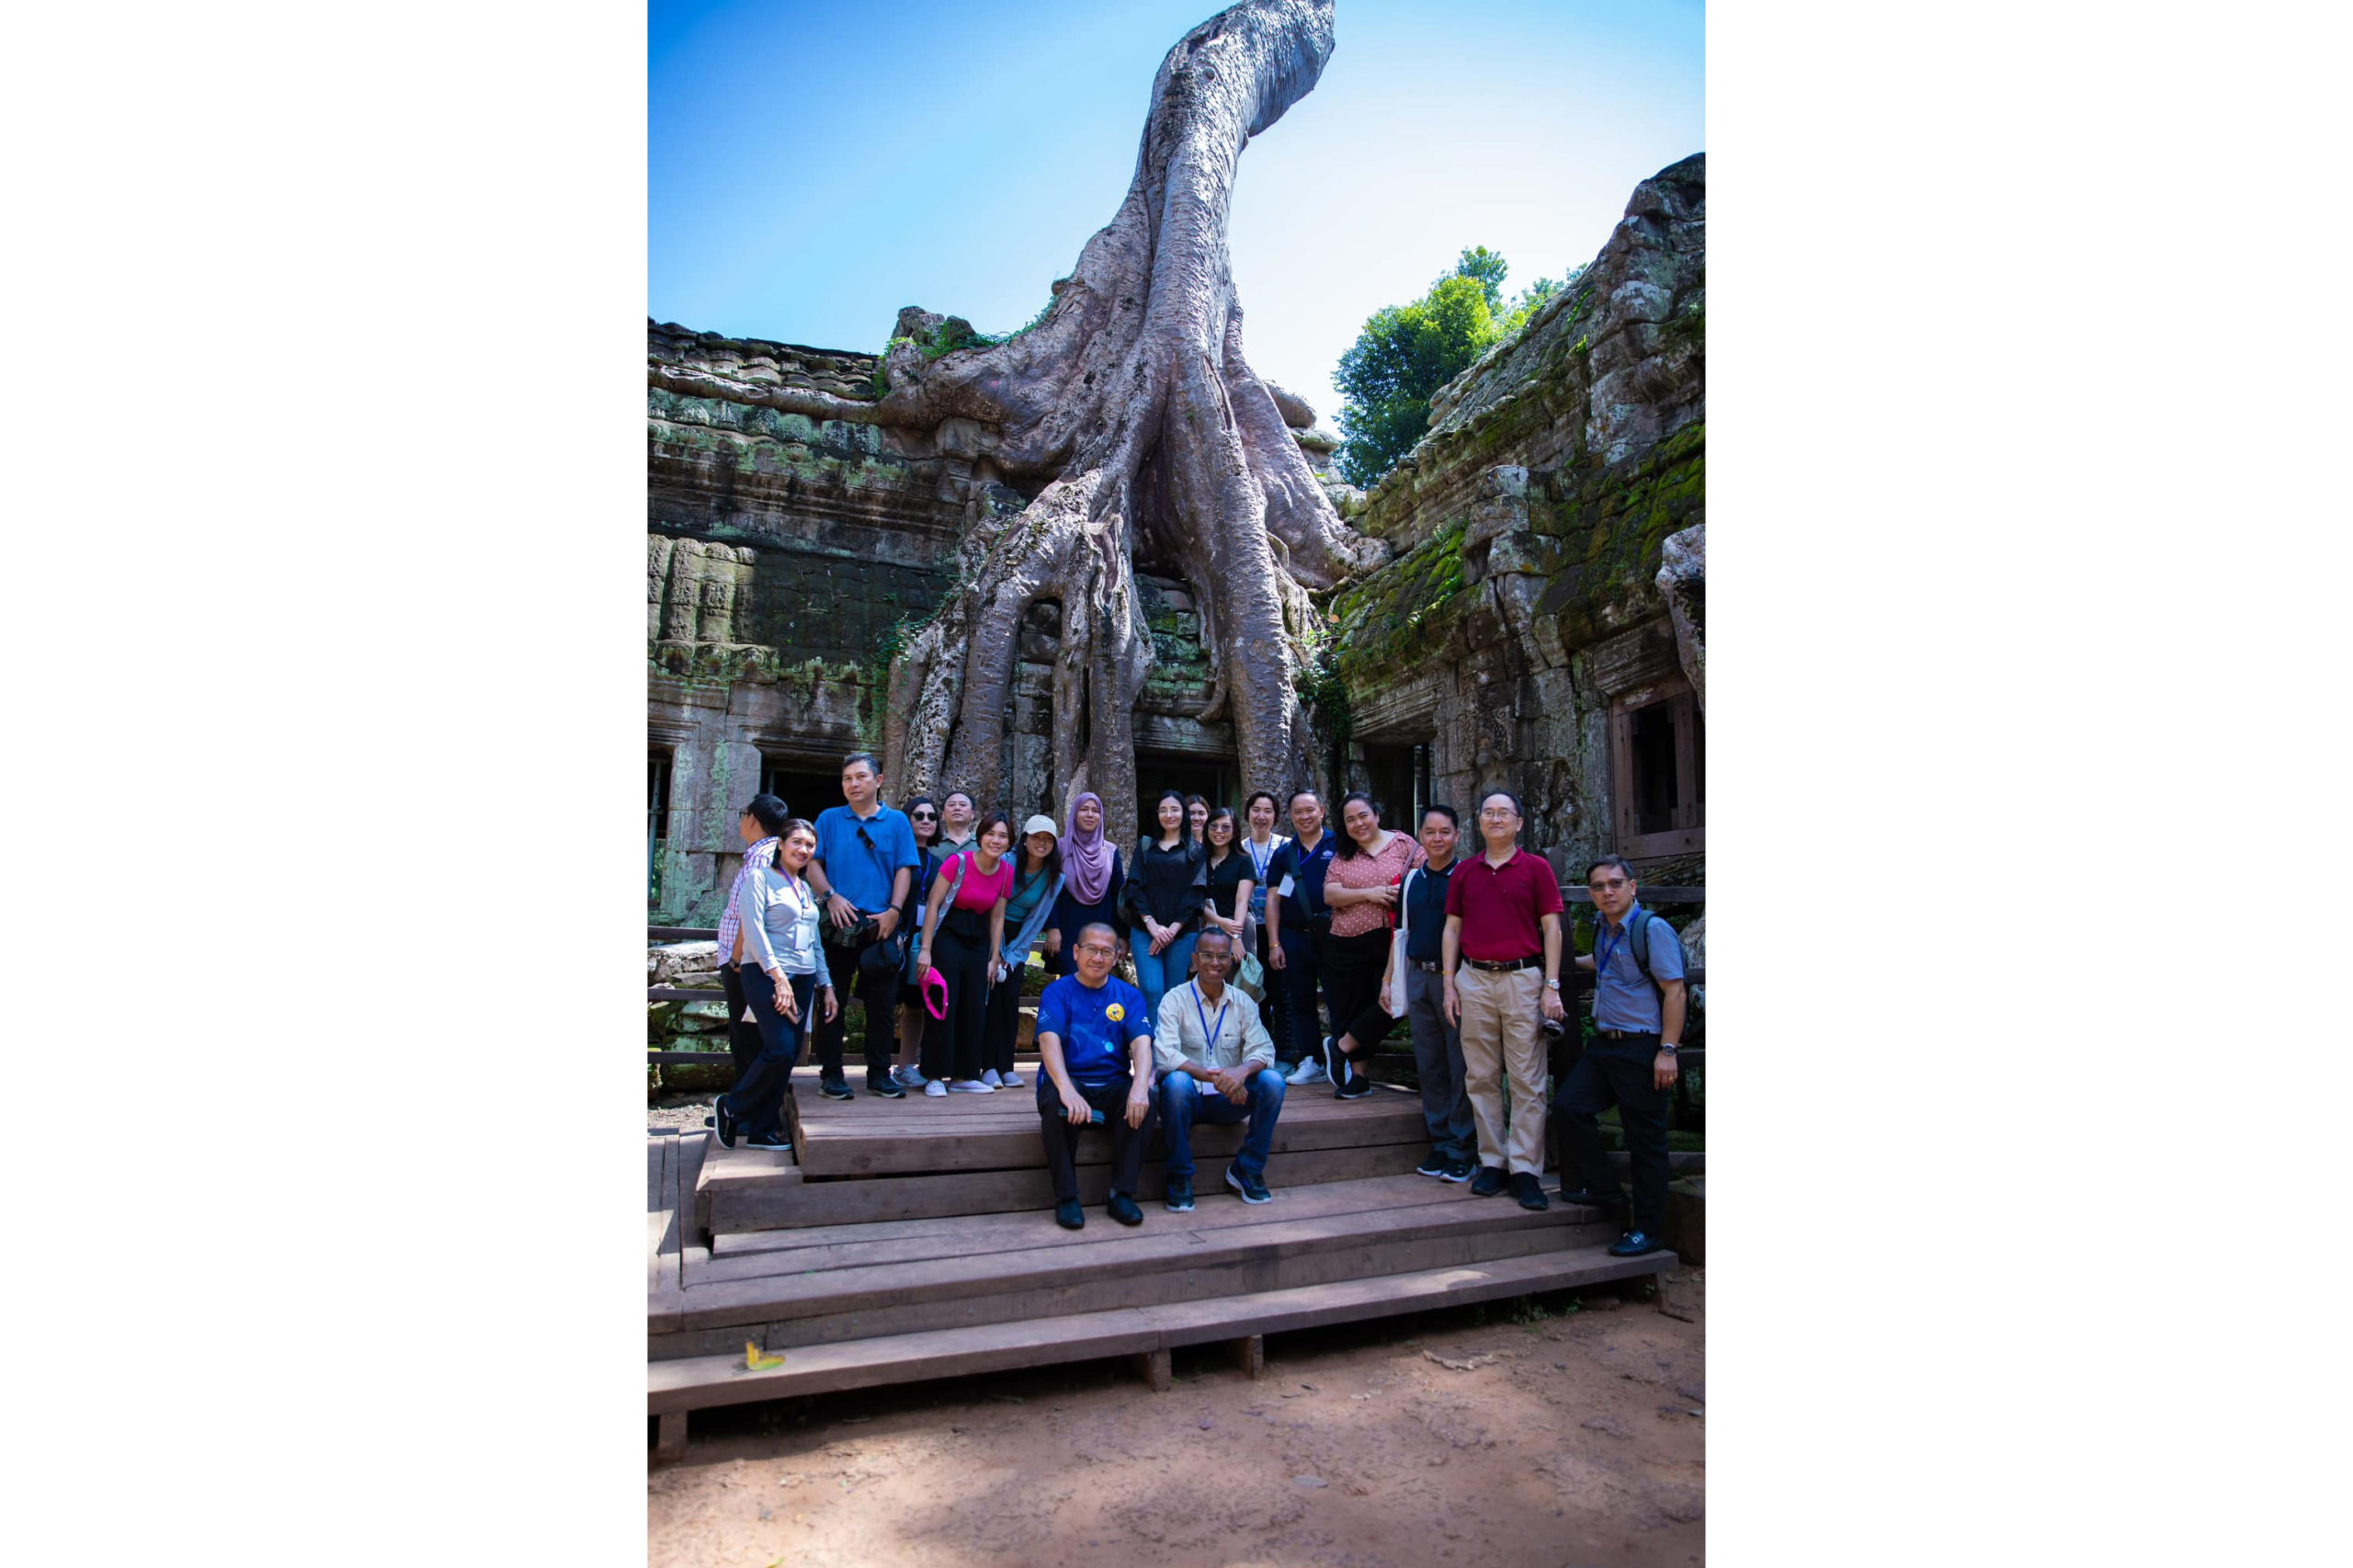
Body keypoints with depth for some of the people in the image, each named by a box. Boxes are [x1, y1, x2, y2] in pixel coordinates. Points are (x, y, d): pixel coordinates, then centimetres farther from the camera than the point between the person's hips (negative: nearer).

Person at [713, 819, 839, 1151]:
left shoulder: (806, 890, 19)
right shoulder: (760, 878, -1)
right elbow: (753, 929, -11)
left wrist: (826, 985, 15)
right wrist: (778, 977, -18)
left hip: (803, 979, 7)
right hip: (767, 975, -7)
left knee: (789, 1055, 3)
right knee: (780, 1050, -17)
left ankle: (763, 1129, 12)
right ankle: (730, 1108, 5)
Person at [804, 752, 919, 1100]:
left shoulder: (897, 821, 9)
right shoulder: (829, 819, 9)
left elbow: (904, 869, 4)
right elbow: (812, 862, 4)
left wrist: (893, 911, -8)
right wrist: (831, 897, -11)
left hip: (881, 925, 1)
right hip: (839, 926, 0)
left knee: (881, 1003, 5)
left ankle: (879, 1074, 15)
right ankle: (830, 1074, 12)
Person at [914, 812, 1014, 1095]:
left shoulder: (1007, 872, 1)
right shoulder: (958, 861, -14)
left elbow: (997, 918, 8)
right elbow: (933, 904, -12)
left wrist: (994, 958, 7)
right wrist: (925, 950, -14)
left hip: (978, 943, 5)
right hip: (947, 939, -5)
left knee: (974, 1011, 6)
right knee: (943, 1006, -4)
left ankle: (963, 1076, 17)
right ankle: (935, 1076, 5)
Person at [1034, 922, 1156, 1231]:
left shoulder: (1129, 996, 10)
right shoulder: (1057, 992, 3)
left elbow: (1141, 1043, -6)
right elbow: (1049, 1041, -14)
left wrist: (1140, 1086, -27)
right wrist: (1066, 1089, -33)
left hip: (1113, 1085, 2)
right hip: (1068, 1081, -2)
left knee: (1143, 1100, -29)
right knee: (1056, 1102, -34)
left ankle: (1122, 1194, -16)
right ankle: (1066, 1197, -19)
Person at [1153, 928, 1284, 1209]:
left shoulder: (1243, 1002, 5)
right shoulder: (1175, 999, -6)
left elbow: (1263, 1050, -6)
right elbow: (1164, 1055, -19)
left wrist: (1243, 1071, -29)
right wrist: (1212, 1076, -32)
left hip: (1229, 1101, 3)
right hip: (1190, 1099, -3)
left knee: (1272, 1080, -23)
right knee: (1176, 1082, -35)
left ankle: (1247, 1170, -5)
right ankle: (1180, 1176, -15)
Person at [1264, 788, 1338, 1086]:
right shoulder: (1283, 854, 11)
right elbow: (1273, 899, 10)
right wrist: (1274, 943, 3)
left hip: (1331, 935, -4)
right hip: (1294, 938, 4)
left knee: (1338, 999, -2)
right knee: (1300, 1002, 8)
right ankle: (1311, 1062, 17)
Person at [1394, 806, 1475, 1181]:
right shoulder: (1412, 879, 10)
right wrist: (1402, 992, 12)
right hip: (1419, 977, 5)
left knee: (1460, 1066, -1)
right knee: (1429, 1065, 11)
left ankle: (1462, 1151, 10)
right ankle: (1440, 1143, 22)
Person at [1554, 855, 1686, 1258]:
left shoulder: (1653, 929, -12)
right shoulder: (1602, 926, 12)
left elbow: (1674, 990, -16)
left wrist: (1667, 1051, -19)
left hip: (1642, 1047, -8)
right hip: (1604, 1043, 8)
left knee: (1645, 1138, 1)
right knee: (1570, 1106, 2)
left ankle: (1647, 1230, 13)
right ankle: (1604, 1191, 19)